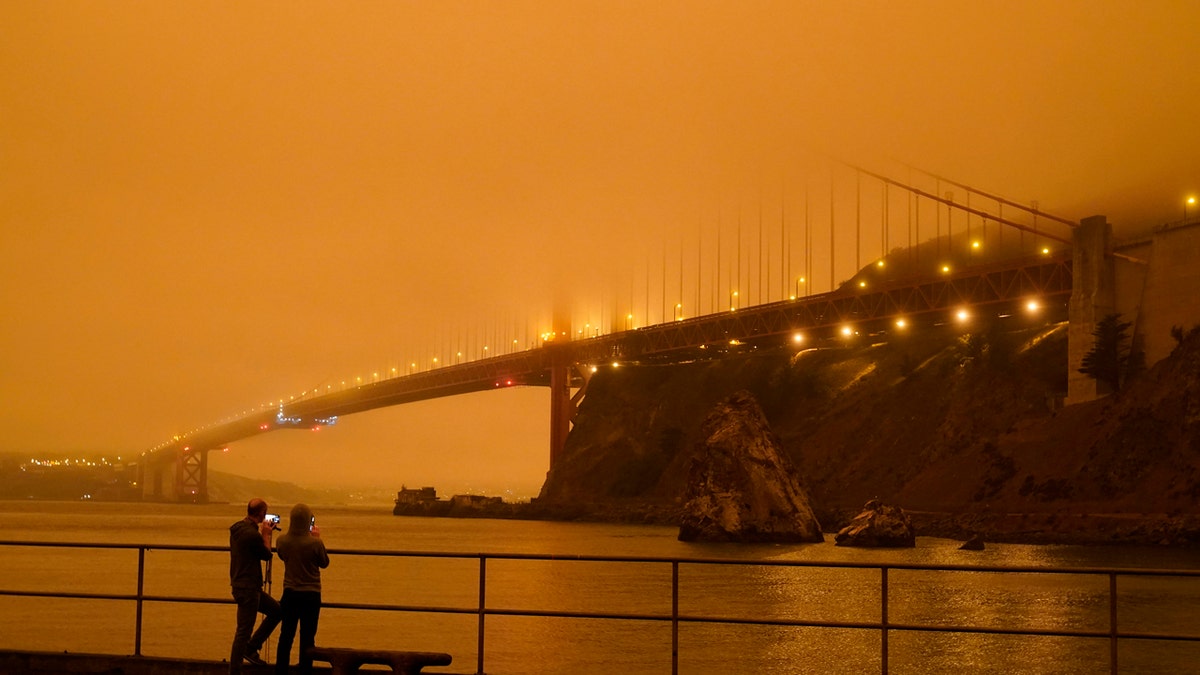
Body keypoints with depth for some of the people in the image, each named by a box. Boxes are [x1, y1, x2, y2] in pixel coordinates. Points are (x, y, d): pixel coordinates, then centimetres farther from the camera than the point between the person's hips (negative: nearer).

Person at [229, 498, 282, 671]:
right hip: (247, 588, -10)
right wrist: (266, 535, 2)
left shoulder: (238, 528, 6)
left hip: (242, 585, 10)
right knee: (243, 631, -3)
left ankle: (251, 648, 21)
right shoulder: (252, 534, -23)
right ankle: (234, 671, 3)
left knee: (276, 610, 19)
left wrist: (265, 533, 21)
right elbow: (267, 555, -8)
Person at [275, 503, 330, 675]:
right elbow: (324, 563, -2)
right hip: (311, 595, -3)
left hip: (290, 593, 3)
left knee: (286, 635, 14)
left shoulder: (283, 540, -8)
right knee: (307, 638, 6)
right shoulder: (315, 543, -18)